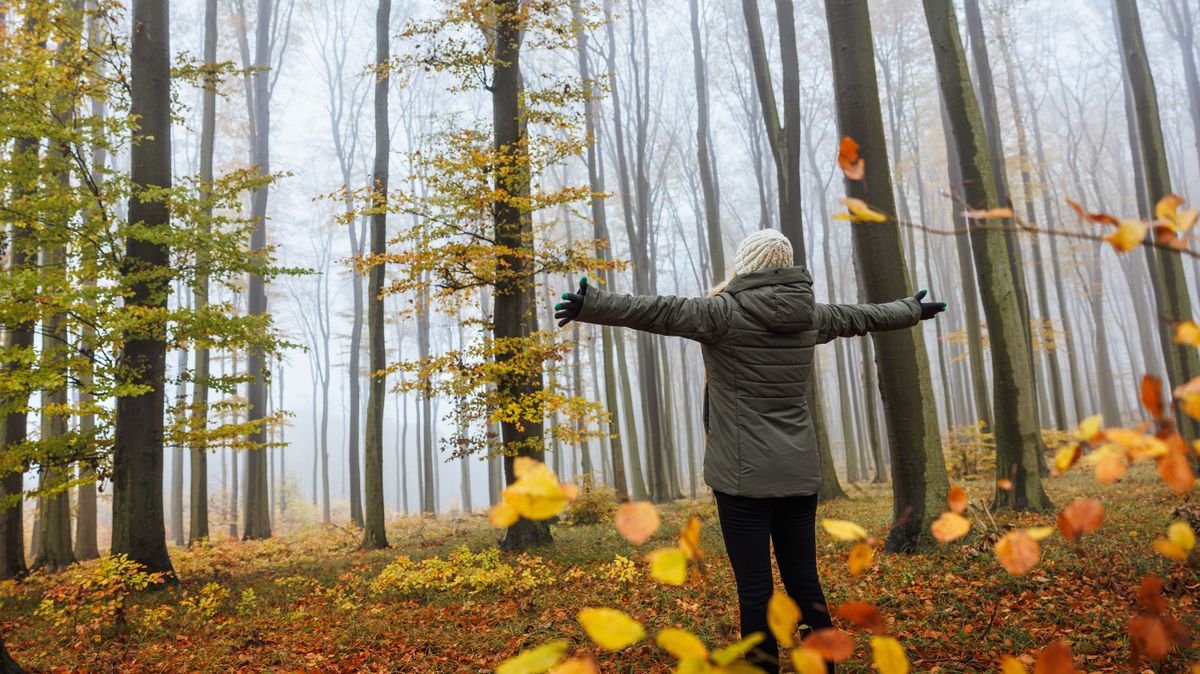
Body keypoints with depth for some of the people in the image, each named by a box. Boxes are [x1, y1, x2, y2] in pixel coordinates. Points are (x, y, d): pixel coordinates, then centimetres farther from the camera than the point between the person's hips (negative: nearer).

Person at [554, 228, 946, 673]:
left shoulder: (727, 312, -9)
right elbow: (862, 316, 25)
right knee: (805, 584, 14)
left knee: (755, 590, 0)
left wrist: (589, 305, -31)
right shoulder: (809, 315, 8)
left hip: (744, 474, -6)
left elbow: (659, 312, -23)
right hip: (799, 471, 6)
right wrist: (914, 311, 43)